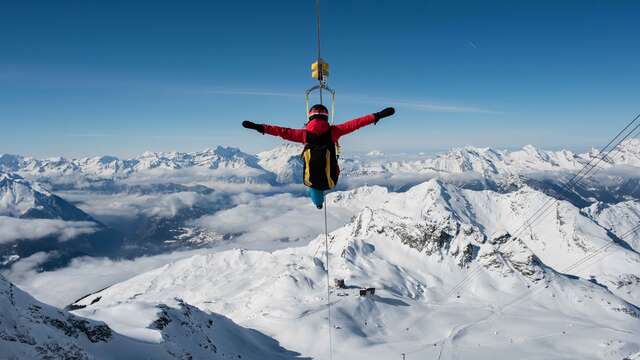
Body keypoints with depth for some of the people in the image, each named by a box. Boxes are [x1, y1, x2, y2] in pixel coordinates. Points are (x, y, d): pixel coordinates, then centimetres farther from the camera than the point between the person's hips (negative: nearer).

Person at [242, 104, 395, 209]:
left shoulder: (304, 134, -7)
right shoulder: (333, 131, -9)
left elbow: (283, 131, -4)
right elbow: (354, 124, -9)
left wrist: (259, 127, 3)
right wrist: (377, 116, -4)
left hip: (311, 181, 0)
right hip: (330, 181, 0)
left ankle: (318, 201, 60)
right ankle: (320, 199, 62)